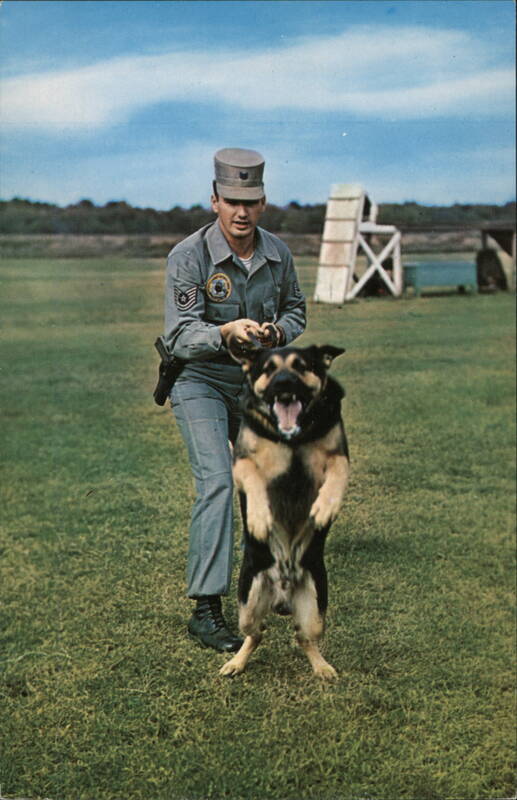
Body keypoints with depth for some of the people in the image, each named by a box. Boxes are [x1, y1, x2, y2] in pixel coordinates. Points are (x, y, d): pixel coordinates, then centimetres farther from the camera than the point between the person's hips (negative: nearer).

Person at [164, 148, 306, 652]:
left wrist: (278, 331, -14)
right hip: (199, 381, -6)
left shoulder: (277, 253, -5)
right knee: (216, 482, -19)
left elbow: (295, 309, 9)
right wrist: (226, 331, -42)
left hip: (255, 381, 6)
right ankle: (206, 610, -18)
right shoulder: (188, 256, -20)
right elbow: (181, 337, -23)